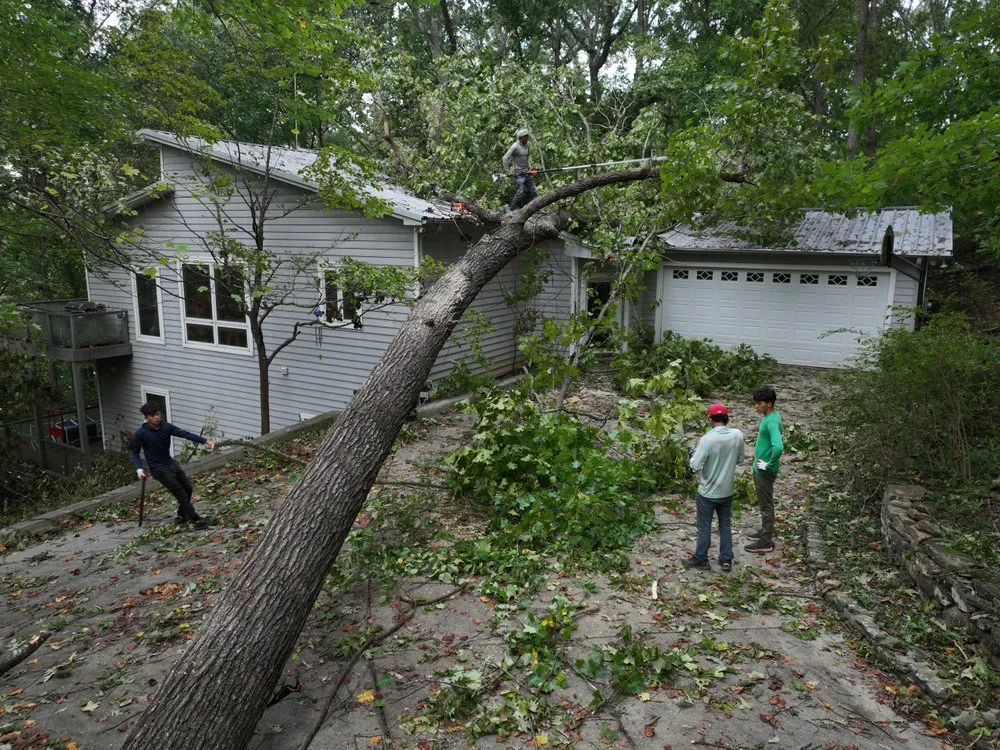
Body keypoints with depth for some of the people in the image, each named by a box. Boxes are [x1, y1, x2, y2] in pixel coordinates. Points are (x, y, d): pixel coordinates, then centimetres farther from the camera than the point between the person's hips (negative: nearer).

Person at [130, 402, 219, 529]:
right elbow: (135, 452, -4)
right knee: (182, 494, -7)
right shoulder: (141, 433, -16)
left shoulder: (166, 426, -5)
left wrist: (205, 441, -22)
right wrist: (139, 468, -20)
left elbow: (185, 434, -13)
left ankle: (182, 517, 34)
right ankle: (196, 520, 1)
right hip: (159, 470, -6)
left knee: (188, 488, 15)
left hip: (171, 463, 6)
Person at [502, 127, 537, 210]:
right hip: (518, 173, -8)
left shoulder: (527, 146, 10)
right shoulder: (515, 147, -13)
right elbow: (505, 158, -14)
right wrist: (508, 172, -14)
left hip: (527, 172, 8)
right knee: (520, 192, -14)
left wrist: (530, 168, 13)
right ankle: (512, 209, 0)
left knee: (533, 191, 3)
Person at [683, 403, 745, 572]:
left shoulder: (707, 439, -24)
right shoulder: (738, 435, -9)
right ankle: (726, 559, 28)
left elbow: (695, 465, -22)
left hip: (707, 492, -4)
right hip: (727, 491, 4)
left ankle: (701, 559, 24)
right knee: (726, 524, 19)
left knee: (704, 526, 11)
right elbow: (740, 459, 5)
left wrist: (693, 457, -2)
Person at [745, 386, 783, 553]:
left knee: (766, 505, 2)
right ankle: (765, 532, 37)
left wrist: (768, 465, -27)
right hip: (759, 468, 10)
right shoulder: (770, 417, 6)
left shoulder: (772, 422, -26)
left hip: (765, 471, -10)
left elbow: (778, 447, -39)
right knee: (763, 503, 22)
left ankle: (766, 542, 13)